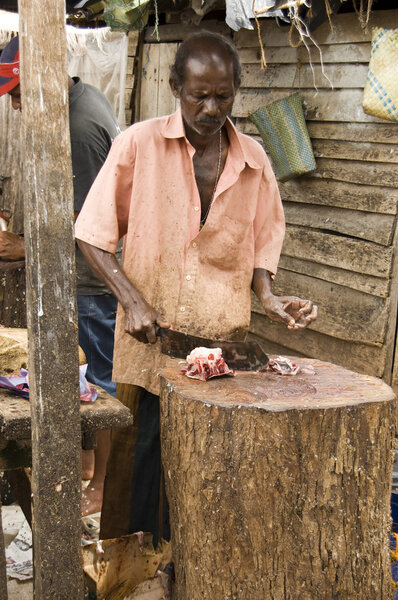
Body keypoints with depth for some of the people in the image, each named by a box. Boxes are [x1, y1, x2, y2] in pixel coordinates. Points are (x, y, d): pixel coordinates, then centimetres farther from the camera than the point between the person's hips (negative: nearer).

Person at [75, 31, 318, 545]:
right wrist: (132, 301, -13)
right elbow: (93, 236, -1)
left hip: (223, 343, 2)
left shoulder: (253, 160, 6)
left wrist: (268, 299, -2)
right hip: (149, 336, -2)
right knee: (141, 456, 4)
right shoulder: (139, 144, -4)